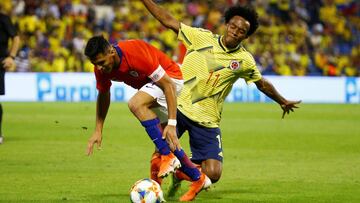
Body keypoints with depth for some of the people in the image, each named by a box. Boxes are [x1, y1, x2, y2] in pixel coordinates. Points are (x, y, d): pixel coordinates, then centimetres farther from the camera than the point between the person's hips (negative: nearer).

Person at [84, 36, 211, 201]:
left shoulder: (136, 54, -37)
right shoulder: (101, 68, -15)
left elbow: (168, 85, -32)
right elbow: (103, 95, 6)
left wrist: (172, 124, -35)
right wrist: (98, 131, 3)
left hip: (170, 77, -8)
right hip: (148, 83, 8)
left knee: (136, 104, -32)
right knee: (166, 140, 7)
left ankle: (167, 156, -24)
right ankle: (198, 178, 22)